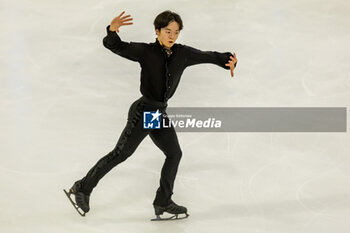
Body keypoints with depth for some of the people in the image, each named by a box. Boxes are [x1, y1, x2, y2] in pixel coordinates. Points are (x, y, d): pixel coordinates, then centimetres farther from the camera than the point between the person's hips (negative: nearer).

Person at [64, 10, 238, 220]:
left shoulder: (183, 53, 3)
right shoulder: (146, 52, -11)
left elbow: (206, 56, 11)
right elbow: (115, 46, -17)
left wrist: (228, 60, -6)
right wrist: (112, 30, -38)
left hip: (160, 114, 7)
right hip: (143, 111, -7)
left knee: (174, 154, 11)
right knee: (121, 153, -9)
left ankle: (163, 202, 23)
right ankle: (83, 188, 3)